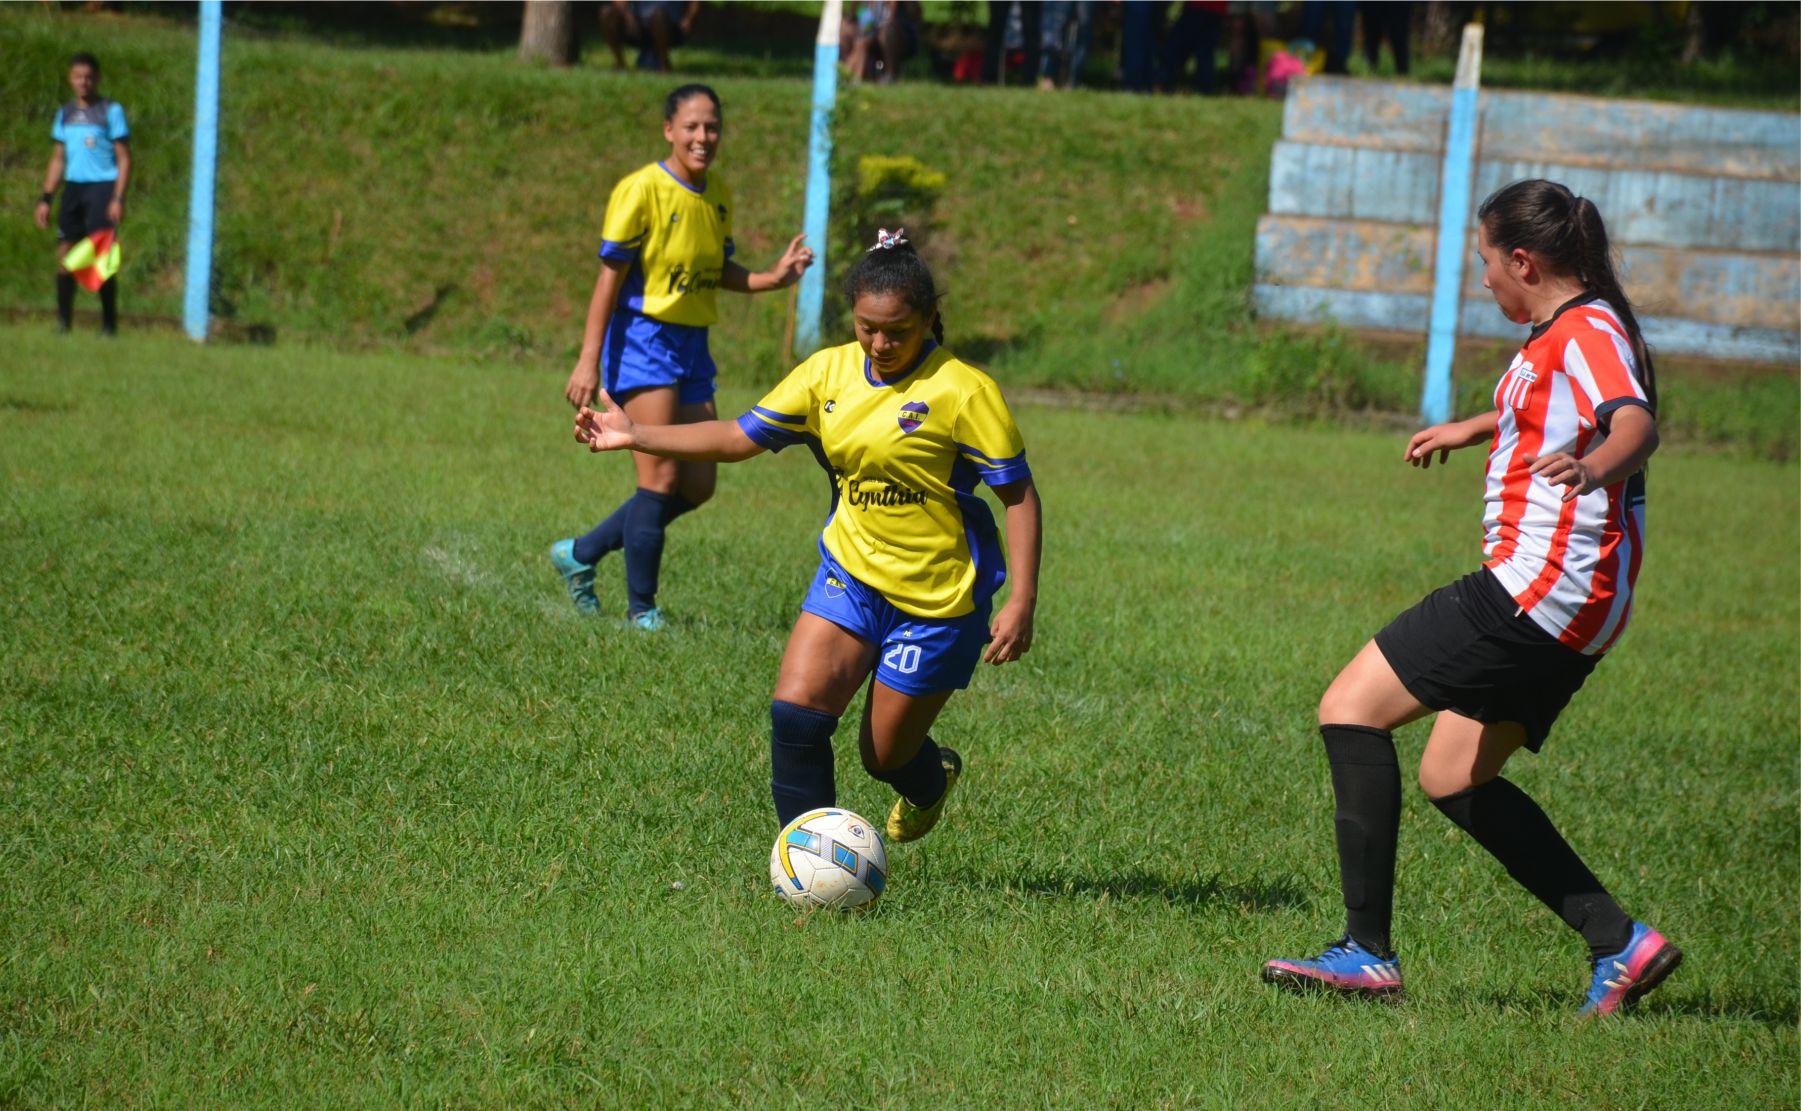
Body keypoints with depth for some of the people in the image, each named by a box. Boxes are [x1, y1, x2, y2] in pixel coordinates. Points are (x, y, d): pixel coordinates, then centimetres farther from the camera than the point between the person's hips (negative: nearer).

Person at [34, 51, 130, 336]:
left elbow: (124, 158, -4)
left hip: (102, 185, -5)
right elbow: (58, 159, 20)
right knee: (65, 254, 0)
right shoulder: (65, 114, 14)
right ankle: (63, 321, 6)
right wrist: (46, 198, 12)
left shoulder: (111, 111, -2)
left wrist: (118, 199, -13)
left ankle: (109, 323, -2)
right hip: (73, 187, 5)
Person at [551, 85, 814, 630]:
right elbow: (610, 277, -12)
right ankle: (641, 609, 0)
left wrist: (771, 278, 0)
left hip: (693, 346, 8)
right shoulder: (641, 190, -12)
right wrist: (589, 361, -15)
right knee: (662, 478, -11)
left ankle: (580, 553, 22)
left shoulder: (719, 195, 9)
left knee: (697, 486, 7)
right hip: (644, 341, -8)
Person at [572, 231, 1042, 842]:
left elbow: (1018, 493, -11)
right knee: (795, 713, -15)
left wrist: (1021, 604, -17)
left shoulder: (963, 390, -15)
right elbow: (741, 436, 6)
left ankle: (933, 778, 44)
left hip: (937, 597, -4)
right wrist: (636, 436, -1)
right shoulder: (828, 373, 0)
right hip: (851, 573, 4)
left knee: (885, 755, 6)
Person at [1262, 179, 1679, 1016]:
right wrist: (1473, 429, 58)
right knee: (1454, 779, 15)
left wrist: (1594, 465, -54)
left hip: (1541, 586, -11)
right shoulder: (1568, 334, 18)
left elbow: (1636, 420, -33)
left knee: (1350, 707, -10)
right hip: (1573, 606, 11)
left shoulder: (1586, 332, -12)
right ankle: (1618, 941, 10)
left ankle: (1368, 952, -15)